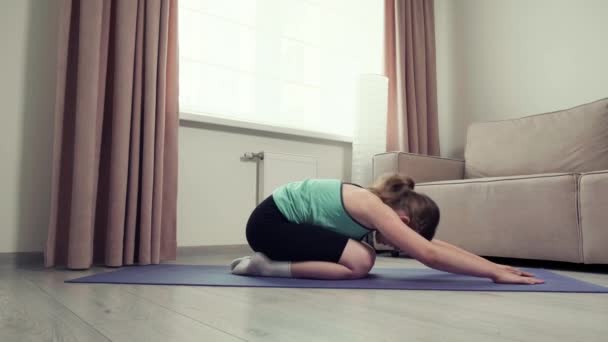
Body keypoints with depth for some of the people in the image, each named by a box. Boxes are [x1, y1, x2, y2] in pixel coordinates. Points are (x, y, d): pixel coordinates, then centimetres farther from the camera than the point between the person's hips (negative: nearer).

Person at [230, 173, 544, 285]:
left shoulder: (380, 205, 4)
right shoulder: (375, 209, -23)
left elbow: (436, 244, 5)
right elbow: (430, 255, -29)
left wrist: (493, 265, 1)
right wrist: (495, 274, -25)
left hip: (284, 219, 10)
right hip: (268, 221, -10)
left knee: (363, 256, 8)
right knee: (359, 263, -20)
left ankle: (271, 258, 14)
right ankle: (268, 266, -9)